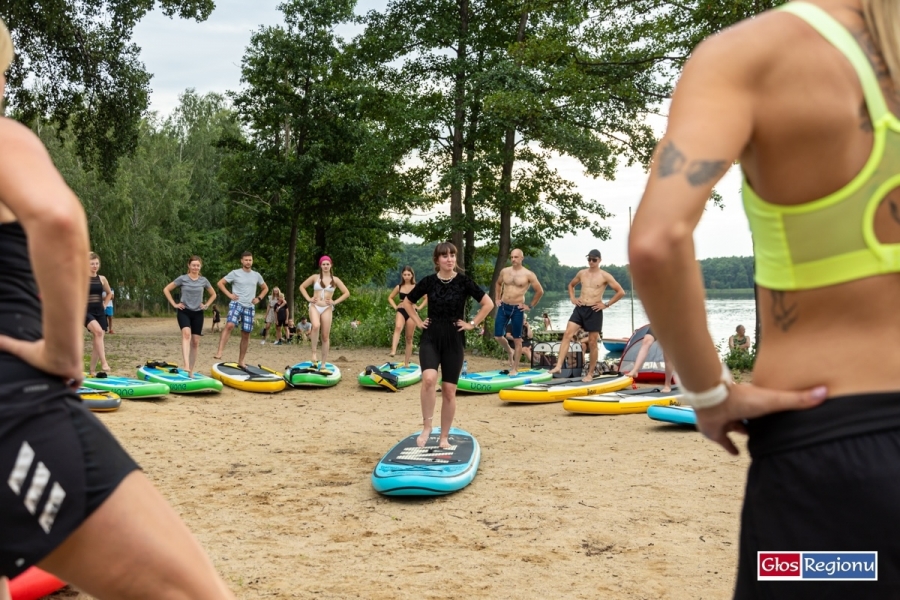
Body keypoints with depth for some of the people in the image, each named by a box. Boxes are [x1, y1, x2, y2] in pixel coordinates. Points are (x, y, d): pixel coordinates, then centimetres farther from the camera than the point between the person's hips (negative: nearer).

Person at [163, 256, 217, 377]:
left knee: (195, 342, 3)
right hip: (184, 311, -4)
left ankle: (191, 371, 12)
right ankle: (186, 365, -42)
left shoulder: (203, 280, 3)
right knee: (186, 334, -29)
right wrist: (174, 304, -4)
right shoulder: (182, 279, -5)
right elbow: (166, 289, 1)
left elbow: (213, 294, 18)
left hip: (198, 313, 4)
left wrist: (206, 305, 5)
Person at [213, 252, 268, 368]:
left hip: (250, 307, 4)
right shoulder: (235, 273, 1)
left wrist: (258, 298, 9)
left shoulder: (257, 275, 11)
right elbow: (220, 283, 4)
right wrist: (229, 294, -6)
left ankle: (241, 361, 15)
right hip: (236, 304, -4)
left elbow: (265, 288, 25)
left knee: (246, 334, 5)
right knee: (229, 325, -29)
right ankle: (220, 352, -36)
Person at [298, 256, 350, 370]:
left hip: (327, 309, 1)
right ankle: (314, 352, -18)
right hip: (314, 306, -1)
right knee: (316, 326, -33)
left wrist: (335, 302, -1)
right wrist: (308, 298, 4)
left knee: (326, 336, -1)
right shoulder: (315, 277, 7)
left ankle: (323, 365, 5)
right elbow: (302, 286, 16)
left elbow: (347, 293, 8)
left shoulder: (335, 280, 6)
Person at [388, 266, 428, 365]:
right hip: (401, 311, 0)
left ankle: (406, 362, 11)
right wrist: (395, 307, 5)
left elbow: (427, 298, 6)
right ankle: (393, 351, -49)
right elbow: (390, 298, 19)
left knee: (409, 338, 4)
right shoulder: (399, 287, 7)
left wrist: (419, 307, -2)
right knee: (398, 328, -32)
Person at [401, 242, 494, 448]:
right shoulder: (429, 281, 0)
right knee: (429, 379, -25)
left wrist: (472, 324, -4)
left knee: (449, 390, 2)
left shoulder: (463, 281, -4)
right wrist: (418, 322, 5)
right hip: (430, 338, 0)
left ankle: (444, 437, 16)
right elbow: (407, 302, 15)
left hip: (454, 341, 0)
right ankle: (426, 427, -10)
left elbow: (488, 303, -2)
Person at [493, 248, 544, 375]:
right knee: (498, 336, 1)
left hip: (517, 309, -4)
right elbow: (498, 284, 26)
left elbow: (540, 291, 0)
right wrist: (497, 298, 16)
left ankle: (514, 369, 9)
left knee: (517, 339, 2)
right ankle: (509, 352, 33)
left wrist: (530, 306, 0)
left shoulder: (528, 274, -7)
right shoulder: (504, 271, 6)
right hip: (503, 307, 4)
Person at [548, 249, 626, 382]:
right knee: (567, 334, -12)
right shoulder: (581, 273, 9)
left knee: (592, 343, 2)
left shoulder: (605, 276, -5)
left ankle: (590, 373, 12)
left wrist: (606, 304, -8)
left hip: (594, 311, -4)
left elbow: (621, 292, -7)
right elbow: (571, 285, 27)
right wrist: (572, 298, 10)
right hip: (580, 309, 4)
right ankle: (558, 365, -16)